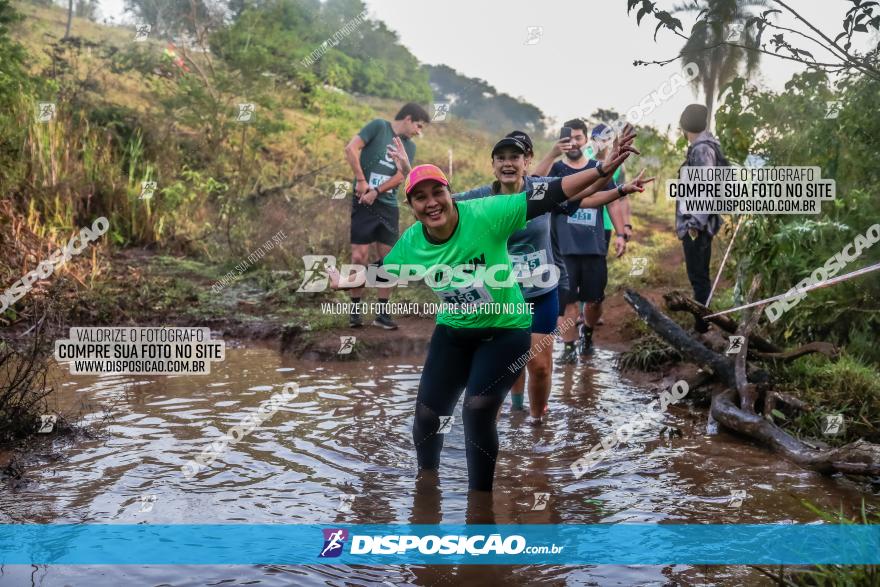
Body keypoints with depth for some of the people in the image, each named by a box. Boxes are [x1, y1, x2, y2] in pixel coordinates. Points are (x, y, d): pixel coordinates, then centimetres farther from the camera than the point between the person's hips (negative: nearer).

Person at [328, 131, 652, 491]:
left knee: (477, 410, -16)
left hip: (506, 331, -4)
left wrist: (605, 170, -36)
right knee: (426, 415, 8)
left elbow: (554, 194, -29)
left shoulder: (486, 214, -26)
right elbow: (379, 272, 10)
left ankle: (480, 498, 9)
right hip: (453, 332, 5)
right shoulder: (410, 243, -13)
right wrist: (343, 283, 7)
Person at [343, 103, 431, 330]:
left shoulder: (409, 147, 14)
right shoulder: (378, 126, -1)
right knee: (359, 257, -8)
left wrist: (376, 192, -12)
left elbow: (400, 176, 1)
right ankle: (355, 309, 6)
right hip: (363, 203, -5)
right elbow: (351, 149, -10)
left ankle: (382, 312, 12)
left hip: (388, 206, 5)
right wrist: (361, 180, -12)